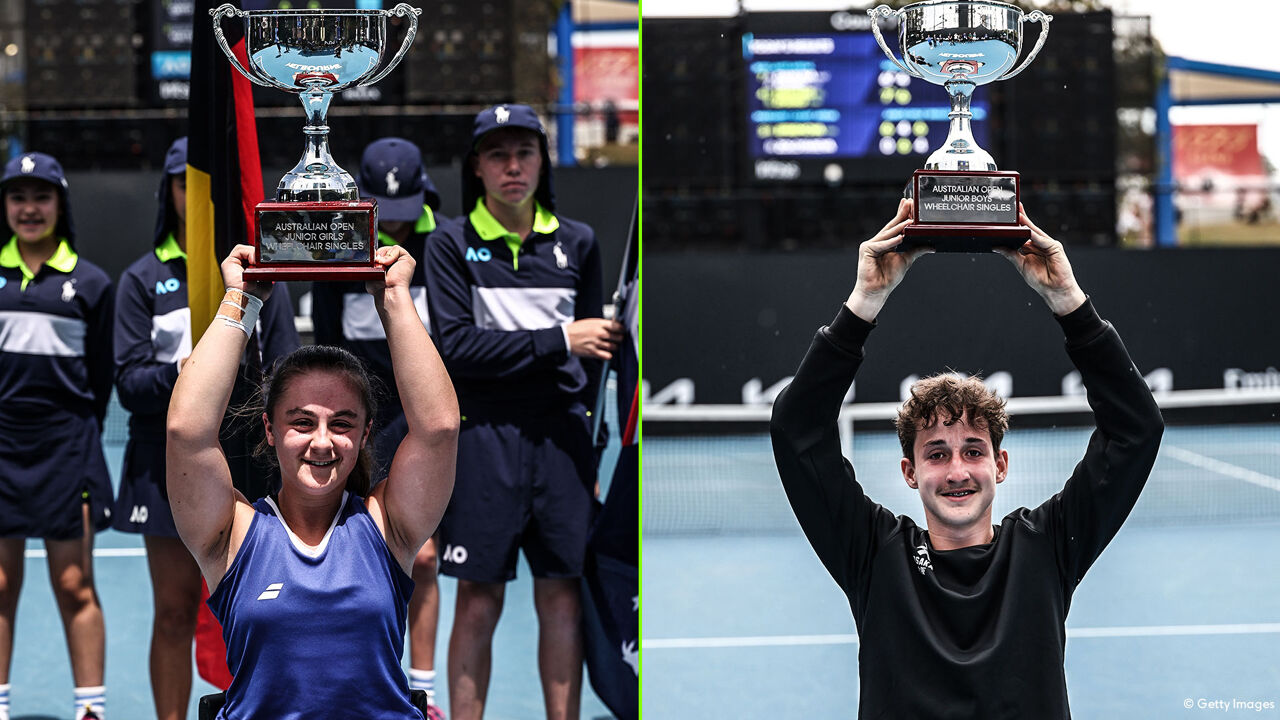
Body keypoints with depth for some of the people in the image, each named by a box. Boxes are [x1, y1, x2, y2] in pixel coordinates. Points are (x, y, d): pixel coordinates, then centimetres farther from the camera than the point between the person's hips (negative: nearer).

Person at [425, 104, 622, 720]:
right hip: (483, 439, -2)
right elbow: (457, 347, -9)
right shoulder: (451, 244, 2)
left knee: (562, 600, 4)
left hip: (563, 437, 3)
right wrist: (559, 341, -11)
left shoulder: (577, 242, 11)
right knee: (478, 603, 1)